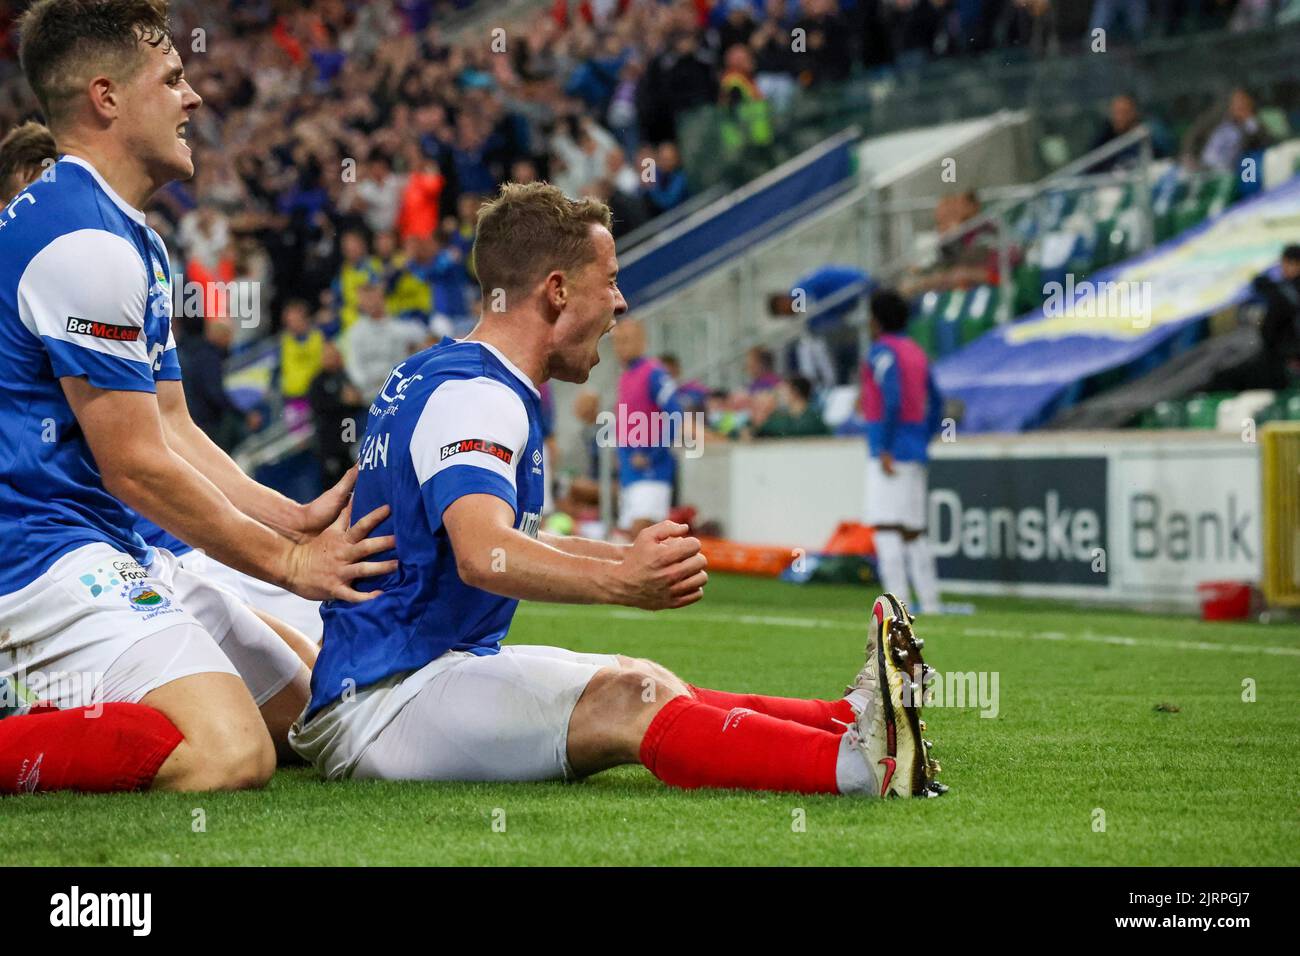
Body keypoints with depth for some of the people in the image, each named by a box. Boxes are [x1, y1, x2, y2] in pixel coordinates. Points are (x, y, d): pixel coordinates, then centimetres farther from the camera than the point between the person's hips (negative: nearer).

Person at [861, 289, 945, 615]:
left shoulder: (882, 352, -9)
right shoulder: (916, 352, 17)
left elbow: (893, 400, -21)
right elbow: (936, 403, 19)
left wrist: (885, 450, -20)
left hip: (888, 450, -9)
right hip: (915, 450, 9)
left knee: (886, 525, -11)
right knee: (914, 529, 11)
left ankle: (897, 599, -18)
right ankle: (929, 600, 11)